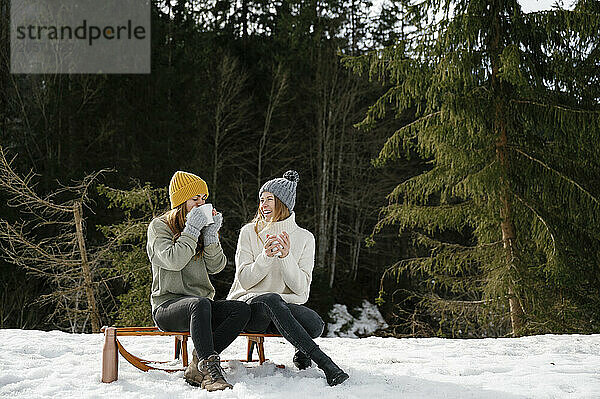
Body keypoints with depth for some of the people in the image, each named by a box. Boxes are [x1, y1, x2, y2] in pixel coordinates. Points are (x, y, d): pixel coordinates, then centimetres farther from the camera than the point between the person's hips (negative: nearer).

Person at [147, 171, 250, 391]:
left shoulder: (202, 224, 18)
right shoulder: (159, 226, 3)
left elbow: (216, 266, 7)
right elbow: (174, 261, -15)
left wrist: (211, 234, -5)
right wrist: (192, 230, -12)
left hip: (201, 303, 6)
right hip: (168, 305, -6)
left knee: (242, 309, -24)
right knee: (200, 304, -39)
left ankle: (198, 366, -26)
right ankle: (210, 370, -43)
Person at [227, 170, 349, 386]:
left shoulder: (304, 238, 6)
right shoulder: (249, 232, 4)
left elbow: (301, 288, -4)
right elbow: (245, 280, -4)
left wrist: (286, 257, -19)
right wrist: (266, 256, -20)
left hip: (285, 306, 1)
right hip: (248, 304, -1)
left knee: (315, 324, -34)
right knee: (271, 299, -39)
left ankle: (302, 352, 3)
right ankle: (324, 362, -40)